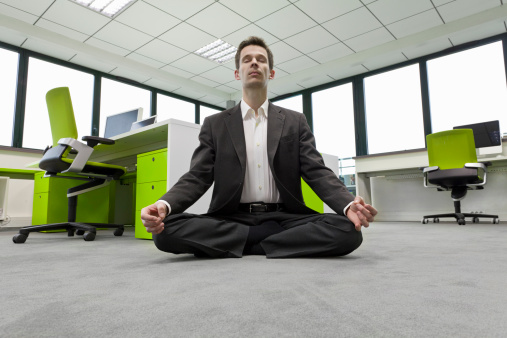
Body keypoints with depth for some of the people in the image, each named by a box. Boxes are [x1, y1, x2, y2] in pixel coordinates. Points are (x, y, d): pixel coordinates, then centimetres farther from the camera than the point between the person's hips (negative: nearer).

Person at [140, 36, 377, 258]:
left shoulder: (295, 122, 11)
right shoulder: (215, 125, 11)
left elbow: (317, 172, 3)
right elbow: (197, 177, 2)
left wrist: (348, 205, -18)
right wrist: (164, 204, -19)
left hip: (283, 218, 0)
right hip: (231, 220, 1)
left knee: (347, 230, -26)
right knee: (166, 229, -25)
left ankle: (244, 245, -12)